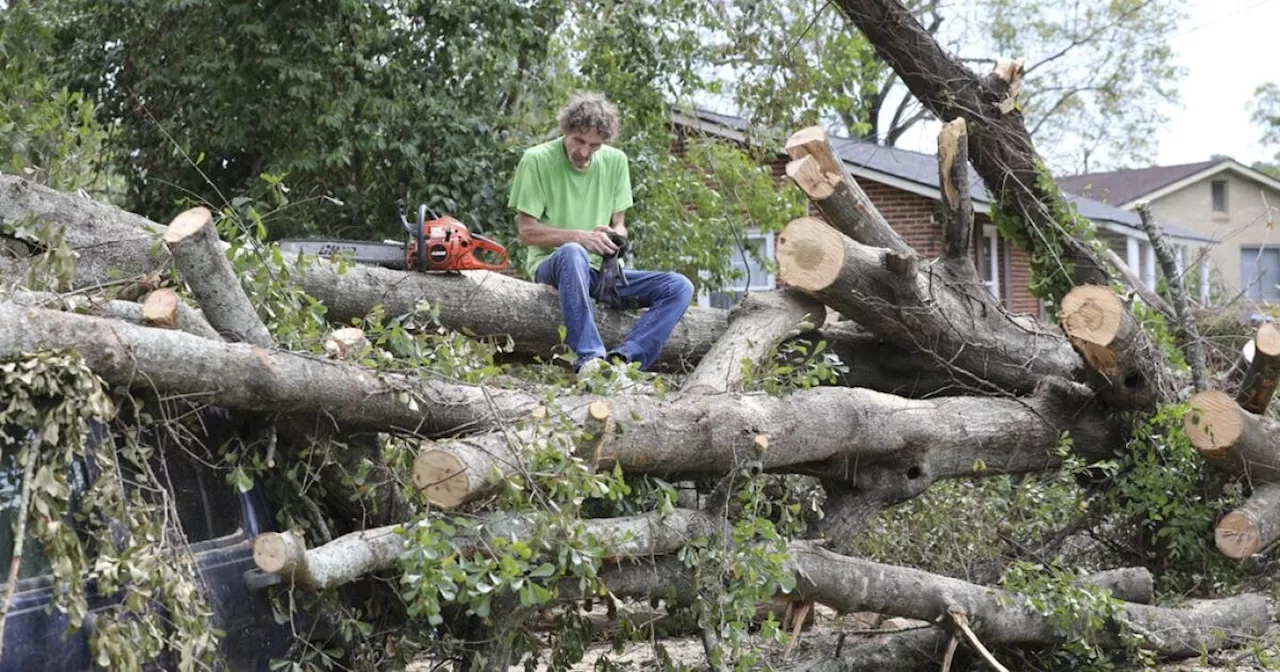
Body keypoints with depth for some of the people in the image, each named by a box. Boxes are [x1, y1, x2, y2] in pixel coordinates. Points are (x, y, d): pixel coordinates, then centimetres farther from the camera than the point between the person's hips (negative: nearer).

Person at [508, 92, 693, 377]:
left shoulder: (615, 161, 7)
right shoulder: (537, 160, -7)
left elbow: (619, 225, 12)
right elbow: (528, 232, -7)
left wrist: (615, 236, -13)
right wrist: (580, 236, -21)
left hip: (599, 269, 5)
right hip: (552, 265, -5)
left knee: (680, 287, -16)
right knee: (573, 253, -42)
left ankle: (622, 357, -35)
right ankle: (589, 357, -48)